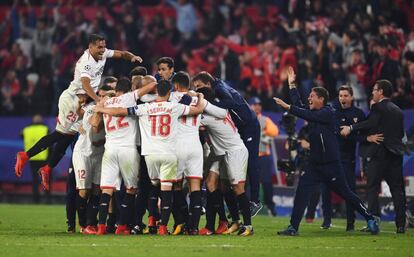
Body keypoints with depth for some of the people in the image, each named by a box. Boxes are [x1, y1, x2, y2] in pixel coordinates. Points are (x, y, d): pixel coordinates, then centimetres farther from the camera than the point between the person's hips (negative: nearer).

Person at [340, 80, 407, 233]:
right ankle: (401, 225, 3)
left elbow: (371, 124, -23)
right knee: (397, 189, 6)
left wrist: (351, 128, -22)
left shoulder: (378, 107, -8)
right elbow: (401, 133, 15)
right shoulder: (398, 111, 15)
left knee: (373, 188, -2)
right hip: (396, 152, 7)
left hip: (378, 153, -7)